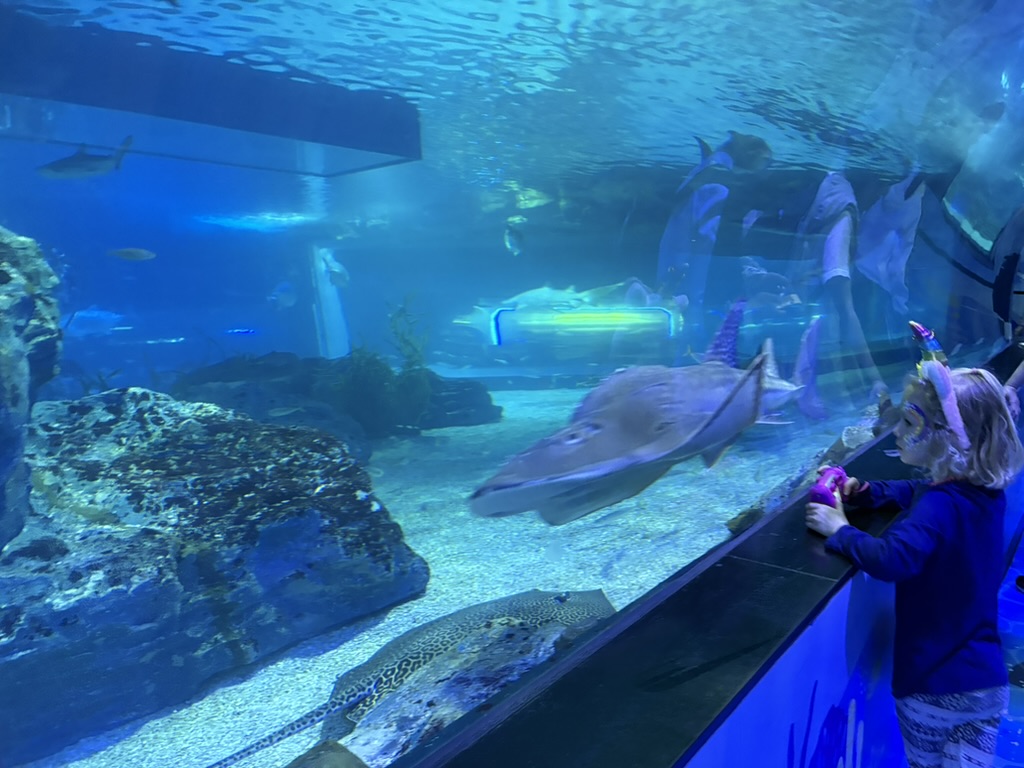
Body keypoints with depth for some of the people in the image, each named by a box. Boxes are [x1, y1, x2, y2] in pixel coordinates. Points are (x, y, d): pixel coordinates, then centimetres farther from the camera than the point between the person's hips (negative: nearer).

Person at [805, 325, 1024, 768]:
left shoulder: (942, 507, -27)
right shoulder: (984, 492, 0)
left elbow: (892, 558, -42)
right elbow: (914, 491, 16)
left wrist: (839, 531, -28)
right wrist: (865, 493, 1)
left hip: (934, 686, -7)